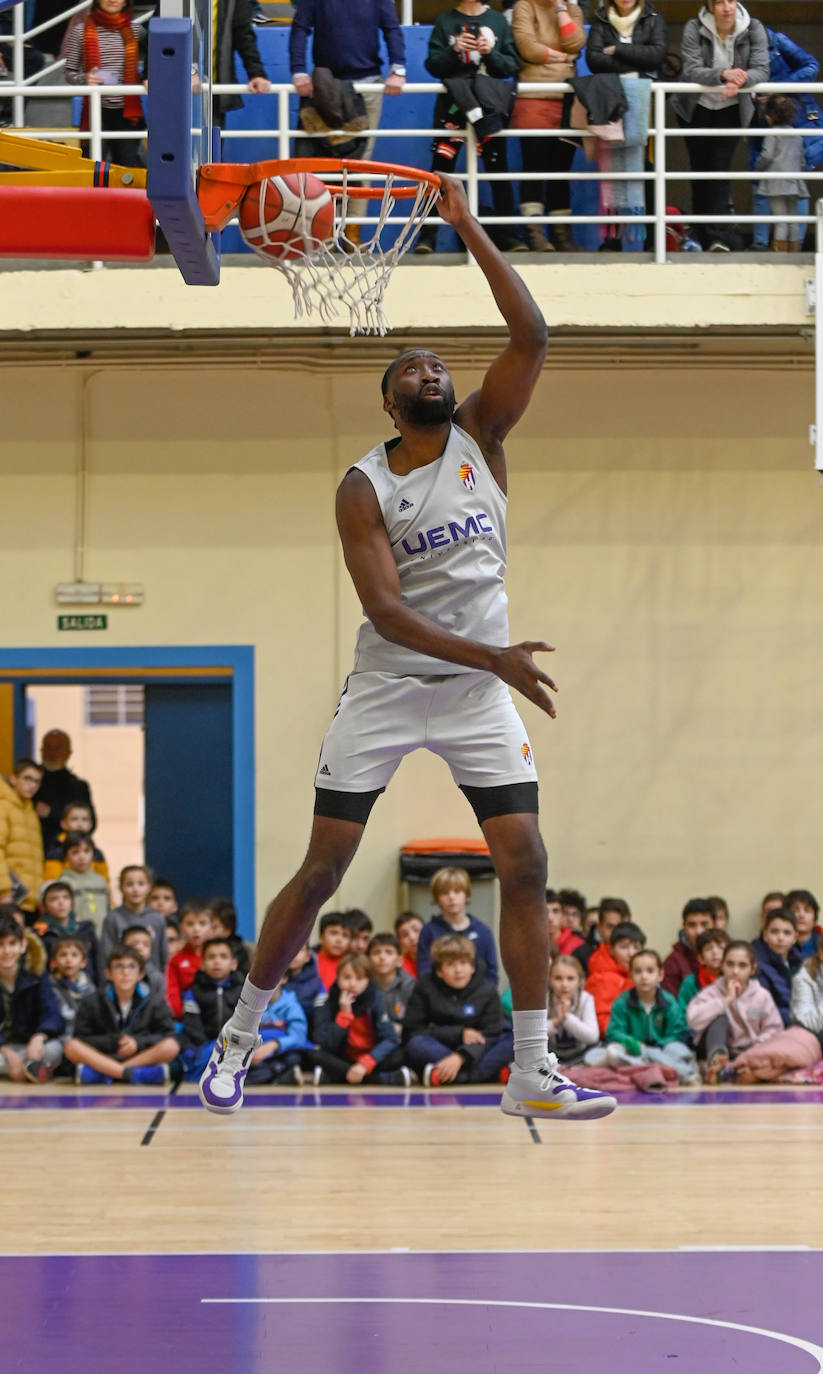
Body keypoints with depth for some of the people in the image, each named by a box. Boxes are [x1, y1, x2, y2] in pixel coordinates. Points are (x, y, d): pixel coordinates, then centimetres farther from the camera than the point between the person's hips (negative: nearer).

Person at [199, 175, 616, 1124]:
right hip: (387, 687, -2)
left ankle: (532, 1075, -6)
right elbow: (385, 611, -18)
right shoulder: (364, 488, -7)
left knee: (525, 866, -8)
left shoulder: (480, 436, 2)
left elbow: (531, 337, -12)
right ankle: (238, 1038, 15)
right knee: (321, 870, 0)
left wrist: (468, 230, -15)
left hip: (478, 693, 2)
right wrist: (492, 657, -29)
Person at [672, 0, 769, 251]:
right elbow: (691, 70, -26)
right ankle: (703, 238, 16)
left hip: (731, 109, -1)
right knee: (700, 168, 6)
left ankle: (719, 237, -17)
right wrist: (723, 74, -44)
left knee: (720, 167, -12)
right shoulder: (694, 29, -16)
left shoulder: (754, 29, -12)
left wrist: (741, 80, -40)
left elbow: (762, 70, -18)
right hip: (696, 108, 1)